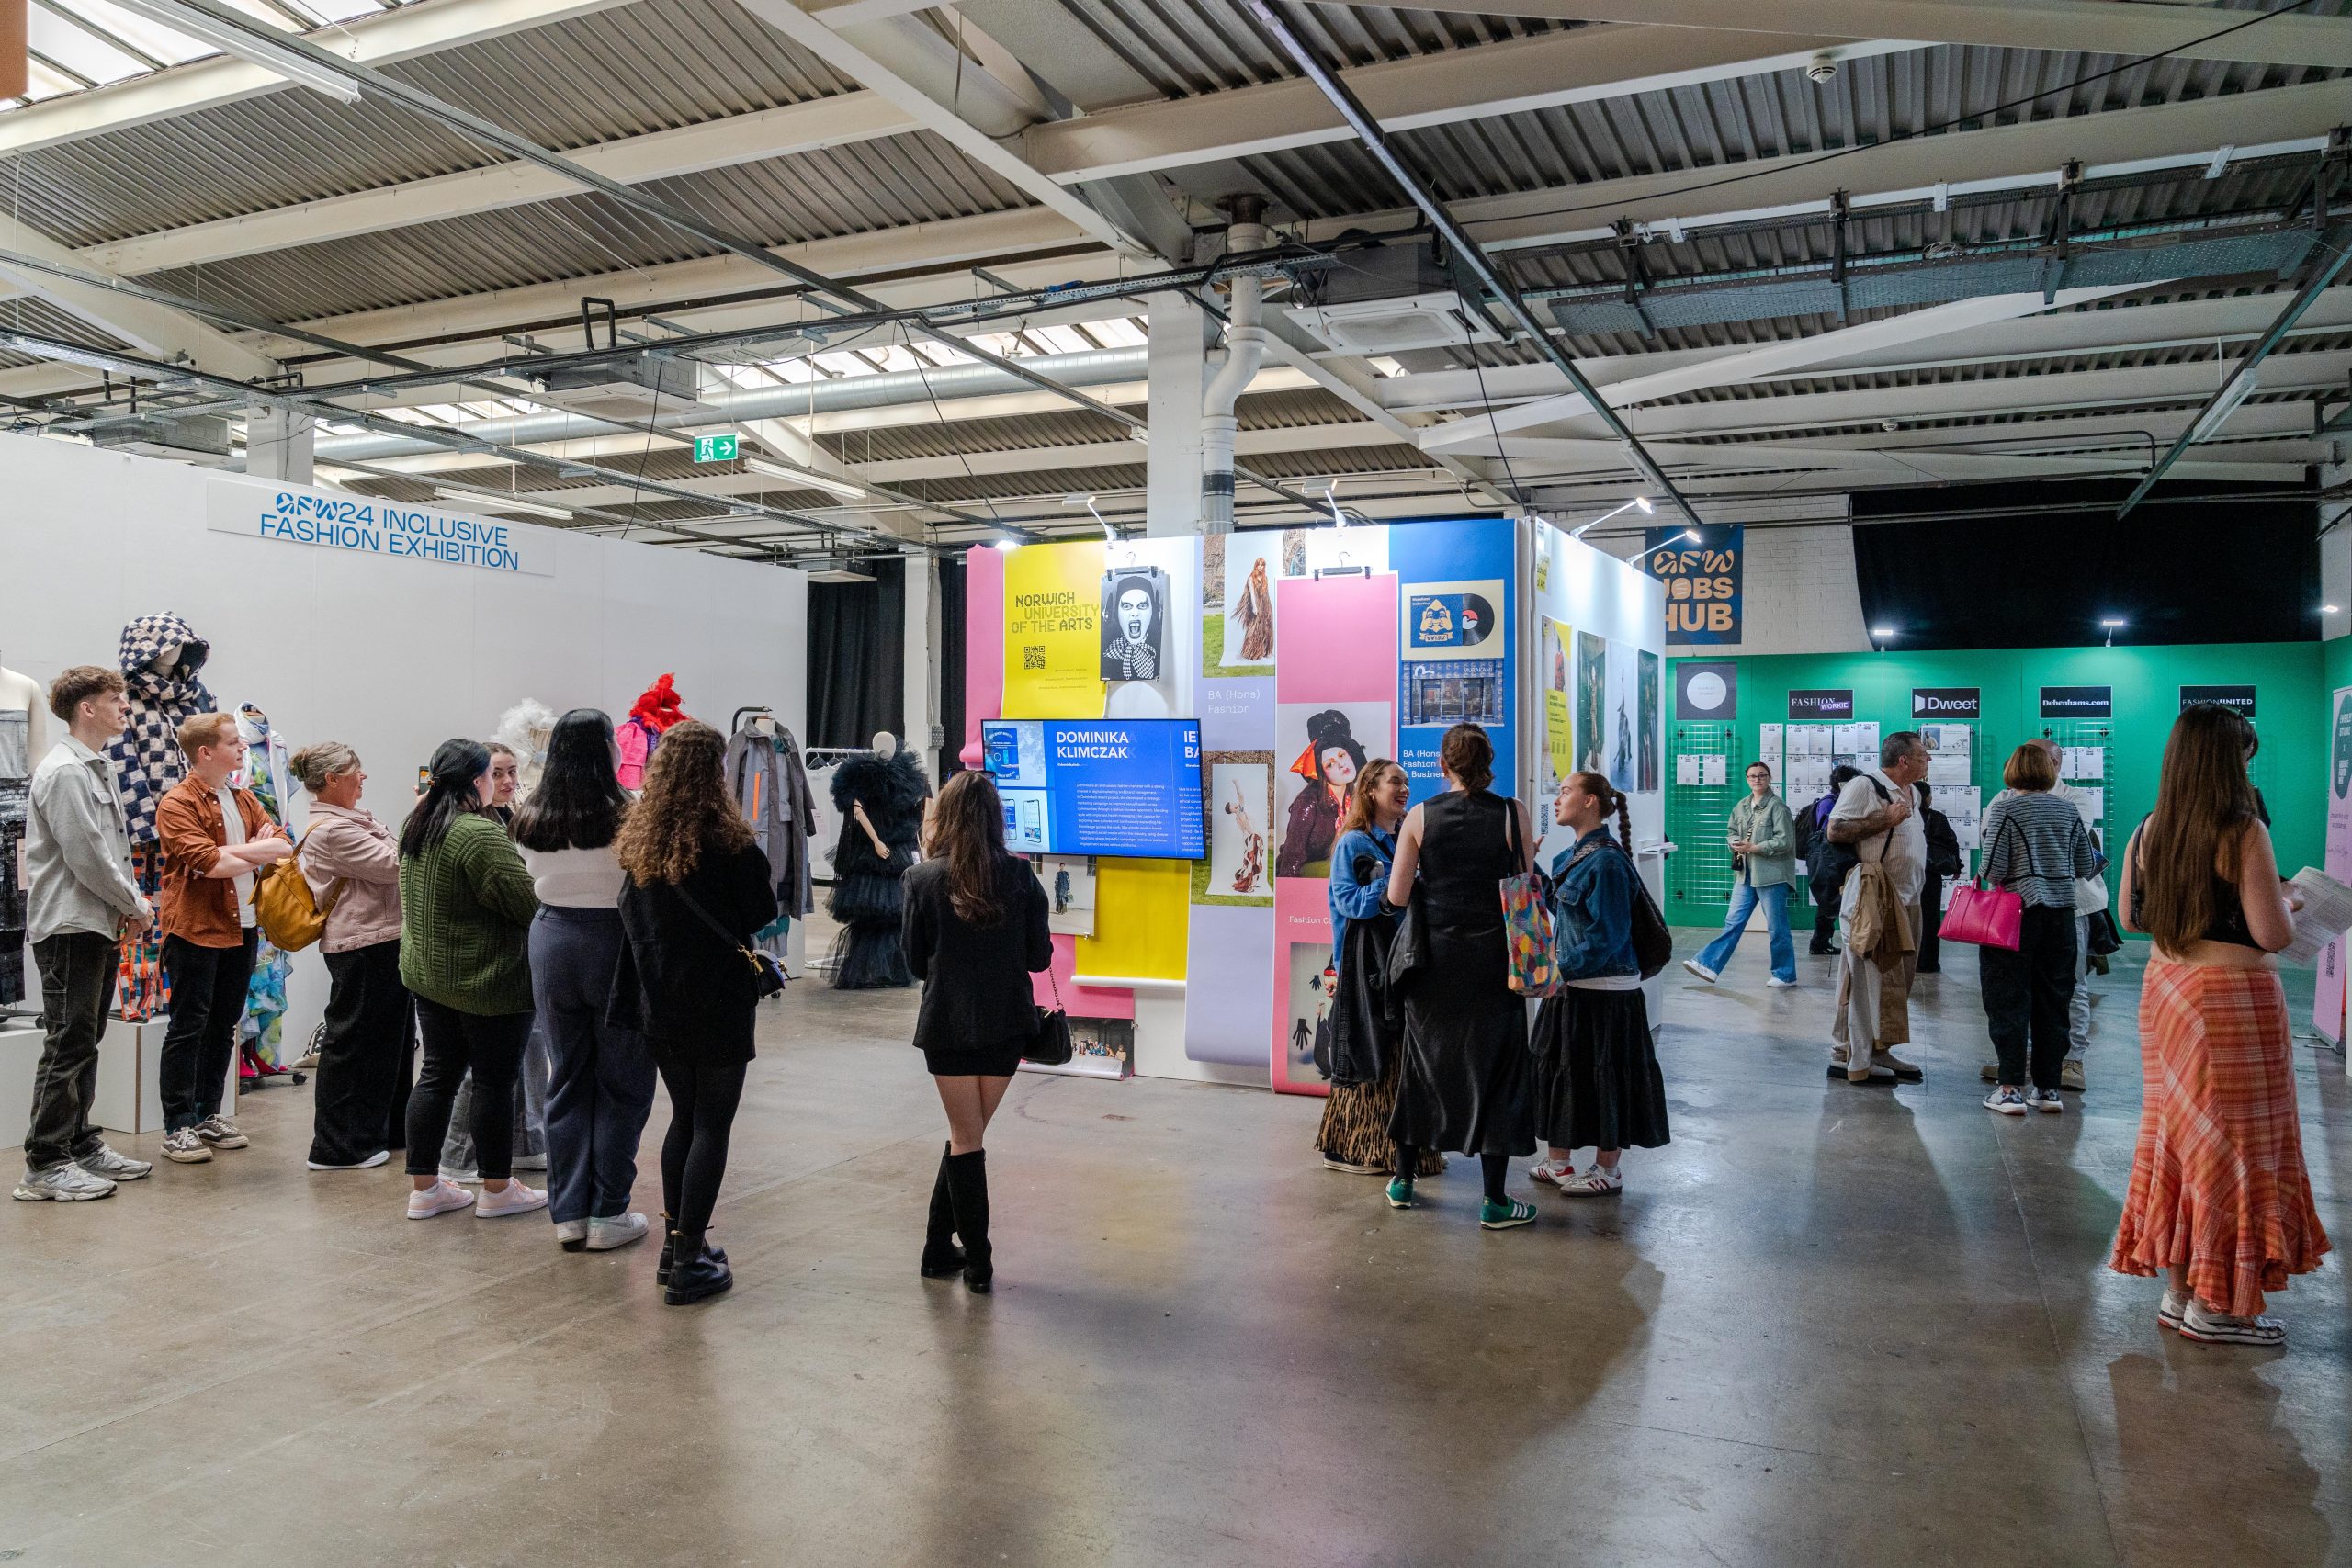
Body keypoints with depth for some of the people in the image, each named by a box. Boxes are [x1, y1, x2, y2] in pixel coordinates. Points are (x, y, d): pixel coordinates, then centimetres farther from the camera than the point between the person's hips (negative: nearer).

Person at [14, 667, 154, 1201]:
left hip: (100, 925, 10)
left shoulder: (98, 768, 16)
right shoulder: (65, 772, -15)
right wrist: (135, 904, -9)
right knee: (68, 1044, -7)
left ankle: (81, 1146, 23)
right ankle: (45, 1164, -1)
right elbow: (87, 857, -19)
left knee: (85, 1042, 15)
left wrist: (129, 905, 6)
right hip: (70, 926, -10)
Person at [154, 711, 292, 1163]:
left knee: (224, 1024, 13)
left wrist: (237, 850, -14)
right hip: (195, 928, -7)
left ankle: (208, 1116, 23)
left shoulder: (244, 800, 14)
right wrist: (258, 855, -9)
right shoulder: (177, 803, -10)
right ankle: (178, 1127, 4)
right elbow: (204, 861, -22)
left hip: (242, 927, 7)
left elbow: (284, 845, 5)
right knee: (188, 1026, -2)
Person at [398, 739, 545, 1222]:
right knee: (494, 1081, 4)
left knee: (438, 1074, 14)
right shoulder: (480, 834, -22)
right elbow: (528, 901, -22)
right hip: (488, 982, -8)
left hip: (427, 973, 8)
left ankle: (423, 1187, 20)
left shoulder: (415, 827, 7)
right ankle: (497, 1189, 15)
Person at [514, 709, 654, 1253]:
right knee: (622, 1084, 7)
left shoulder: (530, 819, 1)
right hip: (613, 943, -5)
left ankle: (568, 1212, 18)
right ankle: (607, 1214, 11)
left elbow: (537, 881, 6)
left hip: (551, 939, 5)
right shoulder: (624, 815, -16)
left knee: (566, 1080, 13)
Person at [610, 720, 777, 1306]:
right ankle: (688, 1265, 4)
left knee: (684, 1118, 19)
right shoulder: (728, 840, -16)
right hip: (719, 1004, -6)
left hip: (661, 1004, 6)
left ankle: (675, 1244, 25)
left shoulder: (638, 838, 1)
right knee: (711, 1127, 2)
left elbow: (631, 917, 10)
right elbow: (763, 913, -6)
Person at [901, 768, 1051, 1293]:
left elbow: (915, 961, -1)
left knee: (964, 1139, 11)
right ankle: (940, 1247, 22)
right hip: (1006, 1025, 1)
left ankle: (978, 1260, 13)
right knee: (968, 1136, 16)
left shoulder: (922, 879, -8)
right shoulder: (1020, 877, -5)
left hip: (948, 1024, -1)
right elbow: (1040, 957, 0)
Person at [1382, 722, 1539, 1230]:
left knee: (1424, 1059, 16)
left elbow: (1397, 894, -5)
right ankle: (1495, 1200, 9)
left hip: (1434, 957, 2)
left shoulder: (1420, 816, -4)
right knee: (1493, 1066, 6)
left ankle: (1404, 1180, 26)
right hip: (1492, 959, -1)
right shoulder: (1513, 815, -7)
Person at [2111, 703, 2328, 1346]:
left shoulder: (2149, 831, 3)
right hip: (2234, 999, -6)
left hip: (2166, 990, 7)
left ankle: (2178, 1292, 22)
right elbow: (2273, 934, -16)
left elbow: (2130, 917, 12)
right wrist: (2287, 901, 4)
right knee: (2233, 1143, 4)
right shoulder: (2244, 833, -16)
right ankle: (2215, 1307, 11)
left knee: (2176, 1130, 14)